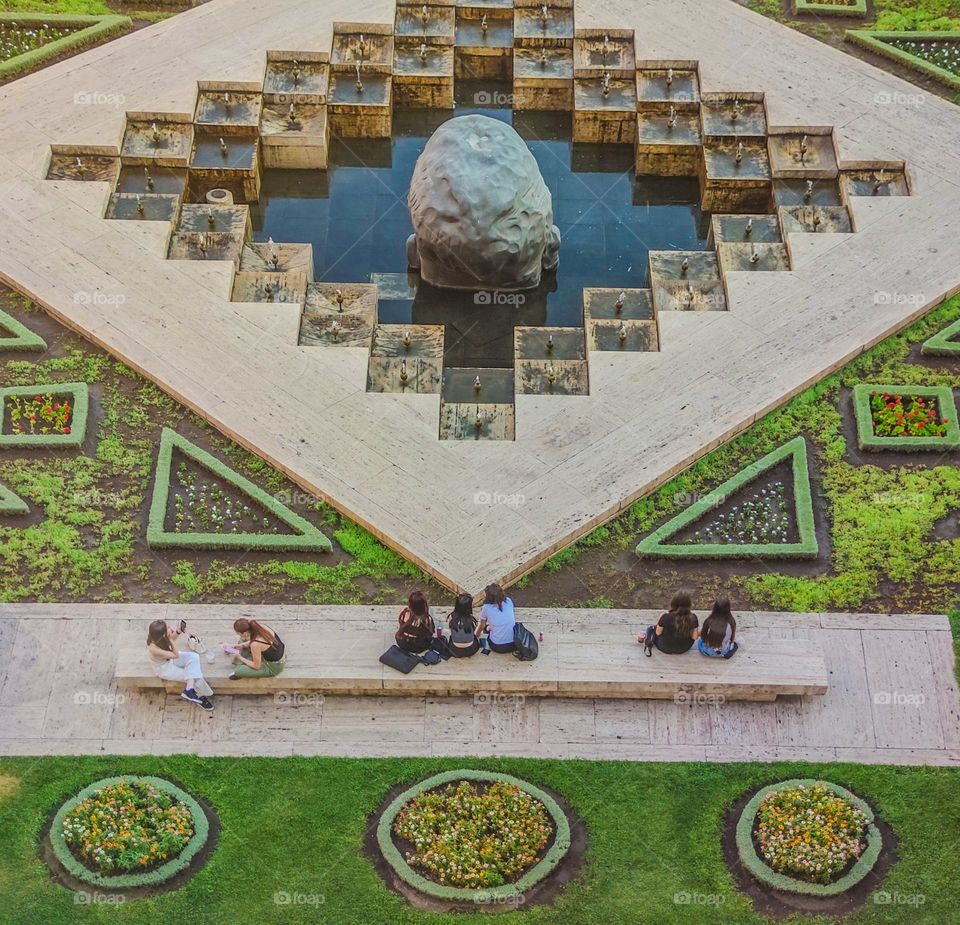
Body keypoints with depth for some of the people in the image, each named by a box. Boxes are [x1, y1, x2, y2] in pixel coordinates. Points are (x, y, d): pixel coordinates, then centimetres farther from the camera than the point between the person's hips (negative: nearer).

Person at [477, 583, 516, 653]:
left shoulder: (486, 608, -5)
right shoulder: (508, 601, 1)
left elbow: (482, 626, 13)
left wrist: (477, 634, 34)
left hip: (497, 647, -1)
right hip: (514, 644, 1)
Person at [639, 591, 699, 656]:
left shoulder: (666, 617, -30)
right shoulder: (692, 618, -25)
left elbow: (658, 633, -13)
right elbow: (694, 637, -14)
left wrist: (661, 618, 1)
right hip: (684, 649, 1)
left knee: (650, 629, 26)